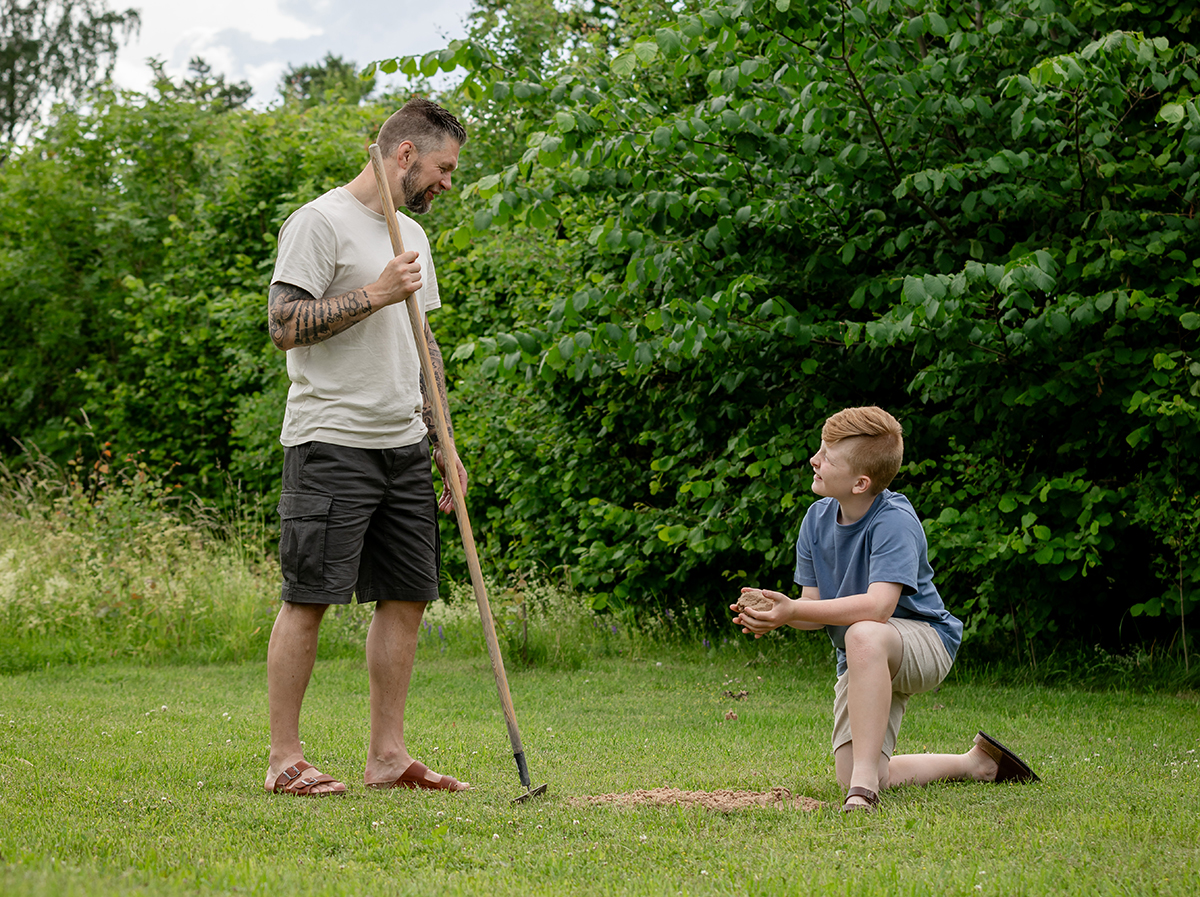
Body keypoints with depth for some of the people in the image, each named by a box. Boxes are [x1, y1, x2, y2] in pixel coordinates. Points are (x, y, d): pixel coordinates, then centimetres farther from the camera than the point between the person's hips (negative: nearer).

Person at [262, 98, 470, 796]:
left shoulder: (412, 235, 19)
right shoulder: (322, 222, -7)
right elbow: (285, 325, -15)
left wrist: (443, 445, 17)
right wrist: (375, 294, -18)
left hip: (403, 444, 8)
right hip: (333, 442, -8)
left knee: (407, 596, 6)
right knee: (310, 597, -6)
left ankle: (389, 755, 13)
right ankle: (285, 759, 0)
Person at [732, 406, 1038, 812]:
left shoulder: (894, 521, -22)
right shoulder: (817, 518, 0)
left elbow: (877, 607, -34)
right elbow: (813, 605, 1)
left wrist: (794, 611, -37)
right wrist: (774, 616, -21)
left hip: (925, 643, -8)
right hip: (862, 660, 8)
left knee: (864, 634, -42)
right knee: (860, 778, -5)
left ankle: (865, 783, -40)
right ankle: (975, 763, 21)